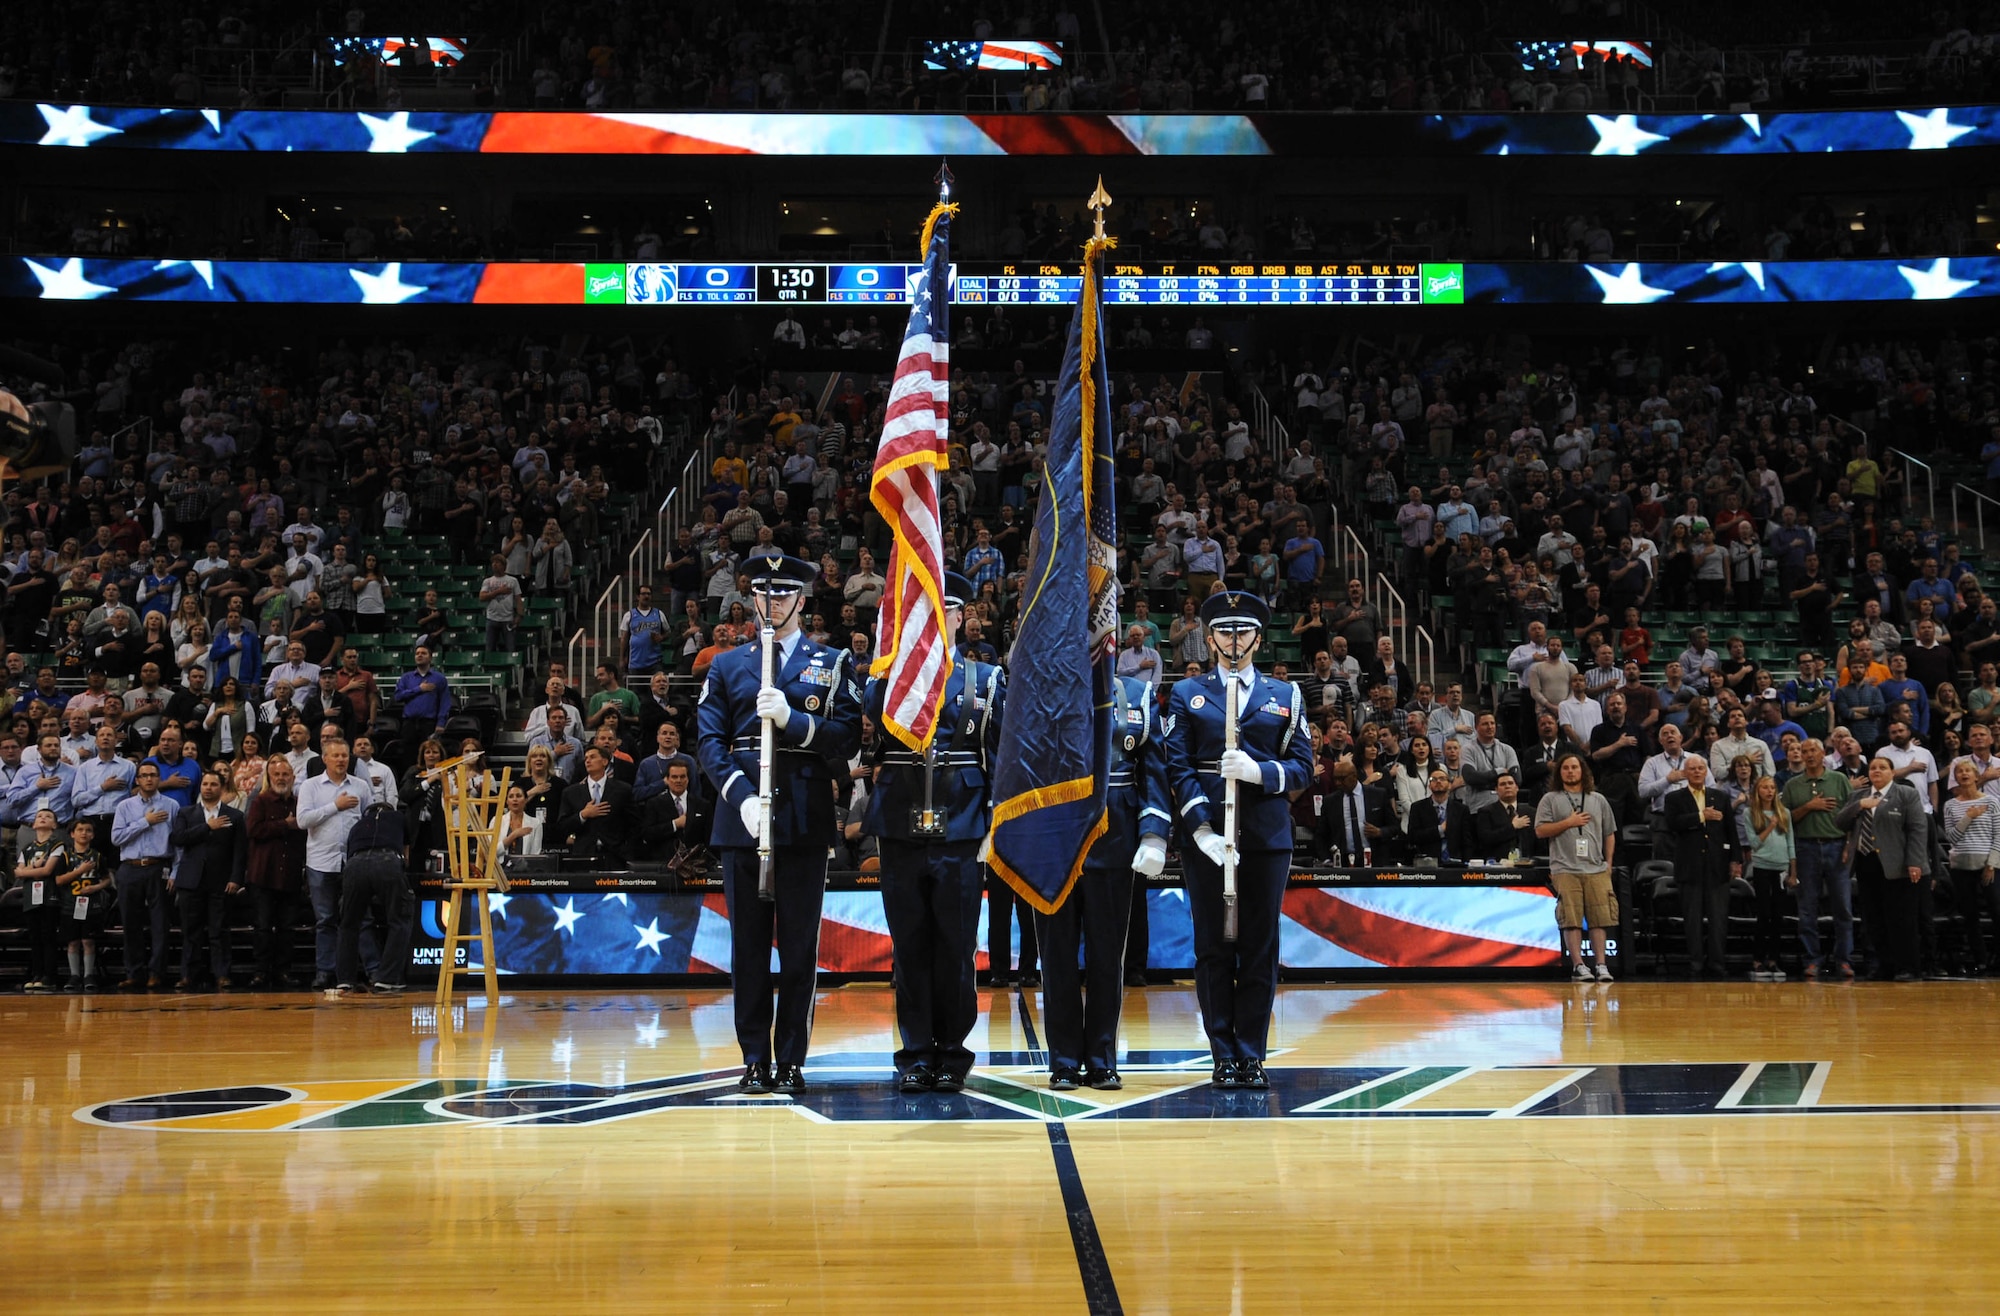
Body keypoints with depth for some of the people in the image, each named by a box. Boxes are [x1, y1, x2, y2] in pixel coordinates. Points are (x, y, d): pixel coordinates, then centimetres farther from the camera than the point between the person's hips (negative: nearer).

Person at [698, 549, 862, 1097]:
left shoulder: (832, 663, 10)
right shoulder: (726, 666, 14)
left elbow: (847, 738, 0)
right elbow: (710, 741, 4)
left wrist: (791, 718, -15)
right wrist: (741, 796, -11)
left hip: (805, 819, -1)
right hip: (741, 817, 2)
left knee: (799, 944, 2)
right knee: (748, 943, 5)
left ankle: (791, 1060, 10)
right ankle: (755, 1058, 13)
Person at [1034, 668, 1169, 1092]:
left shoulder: (1138, 695, 7)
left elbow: (1154, 769, 4)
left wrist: (1154, 834, -5)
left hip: (1112, 840, 1)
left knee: (1107, 953, 6)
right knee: (1058, 953, 4)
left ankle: (1102, 1061, 16)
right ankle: (1064, 1062, 13)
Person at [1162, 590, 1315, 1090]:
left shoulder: (1286, 697, 14)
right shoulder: (1186, 694, 10)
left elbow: (1302, 767, 7)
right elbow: (1178, 767, 1)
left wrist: (1259, 771, -13)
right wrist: (1201, 827, -12)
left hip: (1267, 837, 1)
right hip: (1205, 836, -1)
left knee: (1260, 947, 3)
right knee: (1213, 947, 2)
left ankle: (1252, 1057, 10)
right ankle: (1225, 1057, 10)